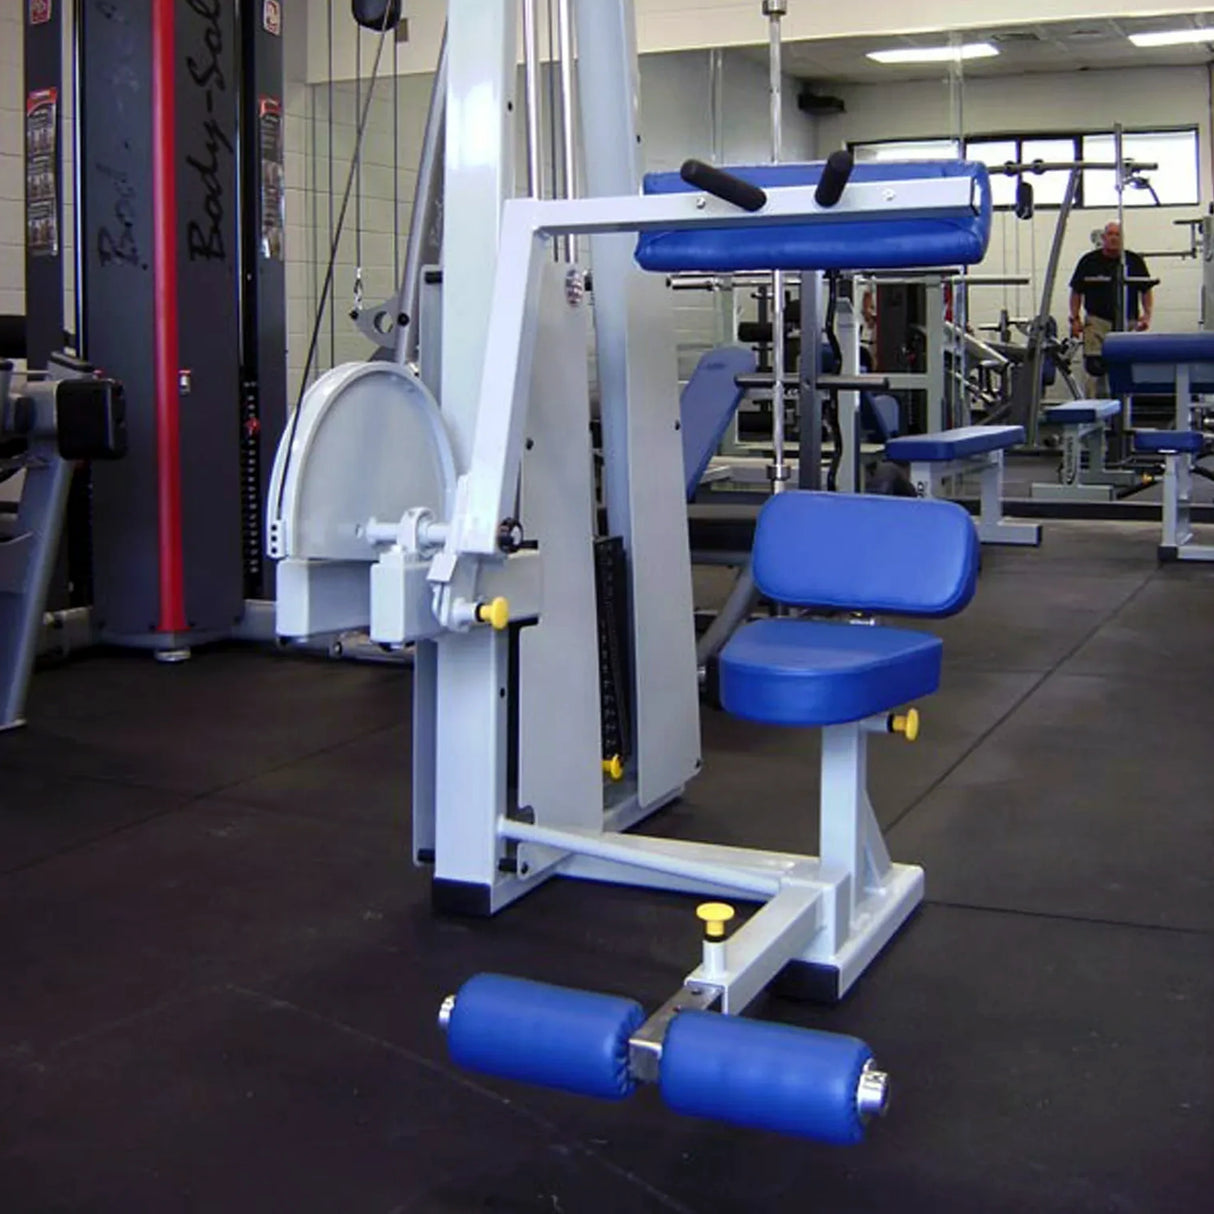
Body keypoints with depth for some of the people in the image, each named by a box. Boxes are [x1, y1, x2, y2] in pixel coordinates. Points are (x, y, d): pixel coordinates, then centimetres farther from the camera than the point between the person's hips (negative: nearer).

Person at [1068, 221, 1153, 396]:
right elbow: (1076, 292, 6)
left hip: (1127, 323, 2)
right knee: (1095, 368, -11)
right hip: (1097, 322, -2)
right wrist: (1075, 319, -2)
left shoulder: (1134, 262, 4)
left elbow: (1146, 290, 11)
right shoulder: (1089, 261, 1)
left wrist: (1147, 314, -3)